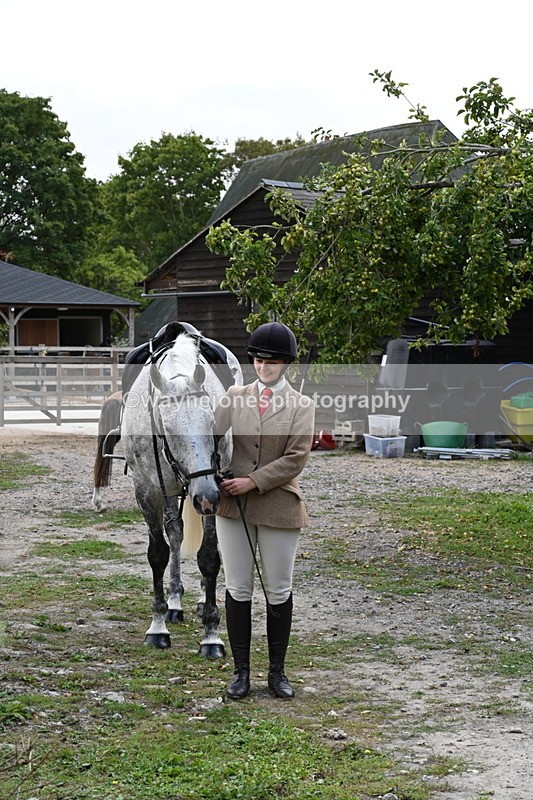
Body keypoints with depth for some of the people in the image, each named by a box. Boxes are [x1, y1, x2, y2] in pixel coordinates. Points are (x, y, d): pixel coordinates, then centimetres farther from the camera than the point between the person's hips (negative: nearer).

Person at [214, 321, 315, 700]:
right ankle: (241, 671, 16)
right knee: (238, 590, 6)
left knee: (279, 591, 7)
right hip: (233, 506, 2)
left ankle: (277, 671, 20)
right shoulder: (235, 397, 6)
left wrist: (253, 482, -17)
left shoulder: (302, 405, -2)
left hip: (279, 507, -2)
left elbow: (296, 459, -10)